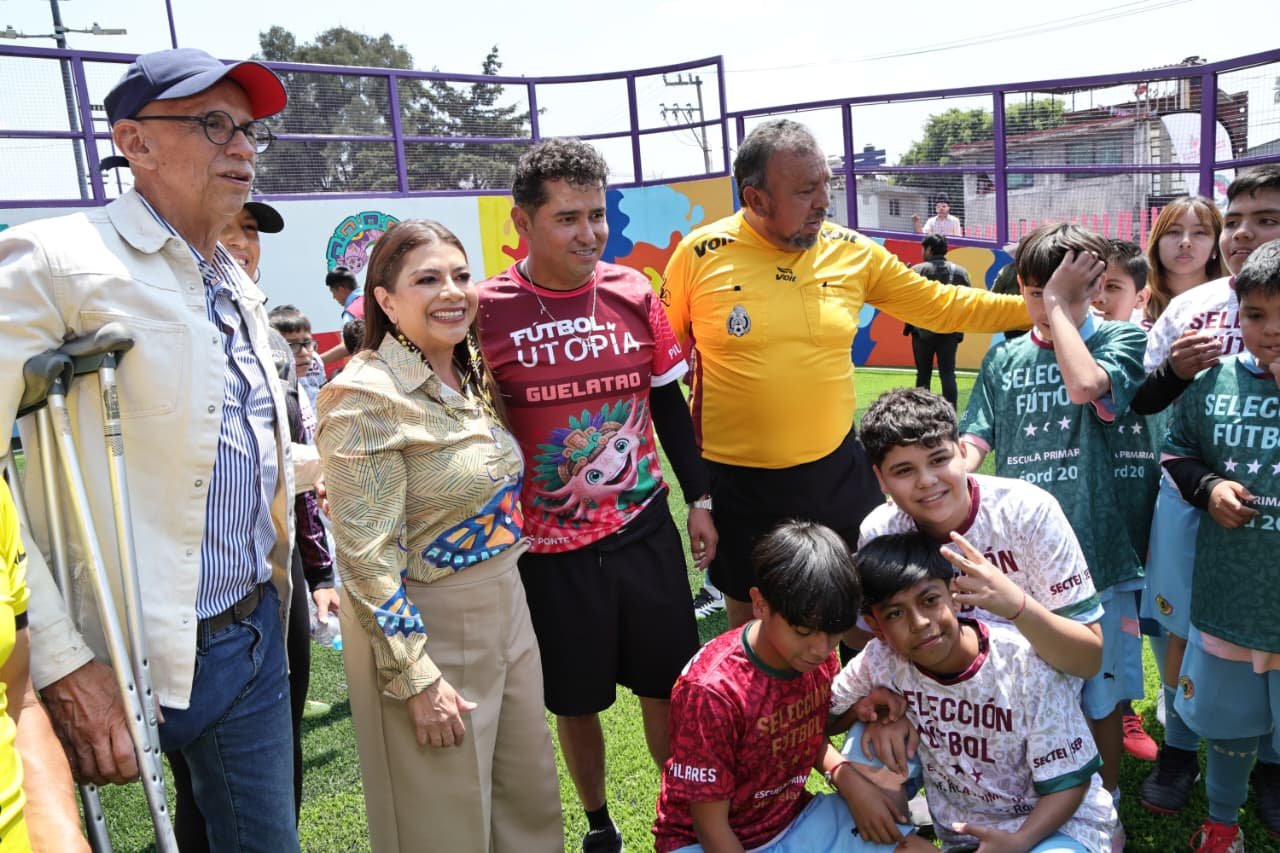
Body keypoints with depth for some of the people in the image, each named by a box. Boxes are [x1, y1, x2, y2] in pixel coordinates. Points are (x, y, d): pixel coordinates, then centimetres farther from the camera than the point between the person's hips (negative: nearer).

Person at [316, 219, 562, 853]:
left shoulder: (472, 374, 5)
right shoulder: (365, 396, -19)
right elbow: (367, 557, -20)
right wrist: (416, 678, -19)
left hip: (506, 611, 7)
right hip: (425, 632, -7)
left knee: (531, 799, 19)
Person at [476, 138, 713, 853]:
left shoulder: (634, 293, 0)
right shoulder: (487, 311, -9)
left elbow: (670, 402, 9)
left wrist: (700, 499, 7)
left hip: (646, 529, 2)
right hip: (549, 546, -2)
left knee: (667, 686, 13)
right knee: (575, 701, 14)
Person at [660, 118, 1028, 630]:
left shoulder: (853, 252, -3)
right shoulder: (700, 255, -10)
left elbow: (941, 307, 5)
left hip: (837, 470, 2)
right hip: (738, 484, -2)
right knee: (750, 621, 16)